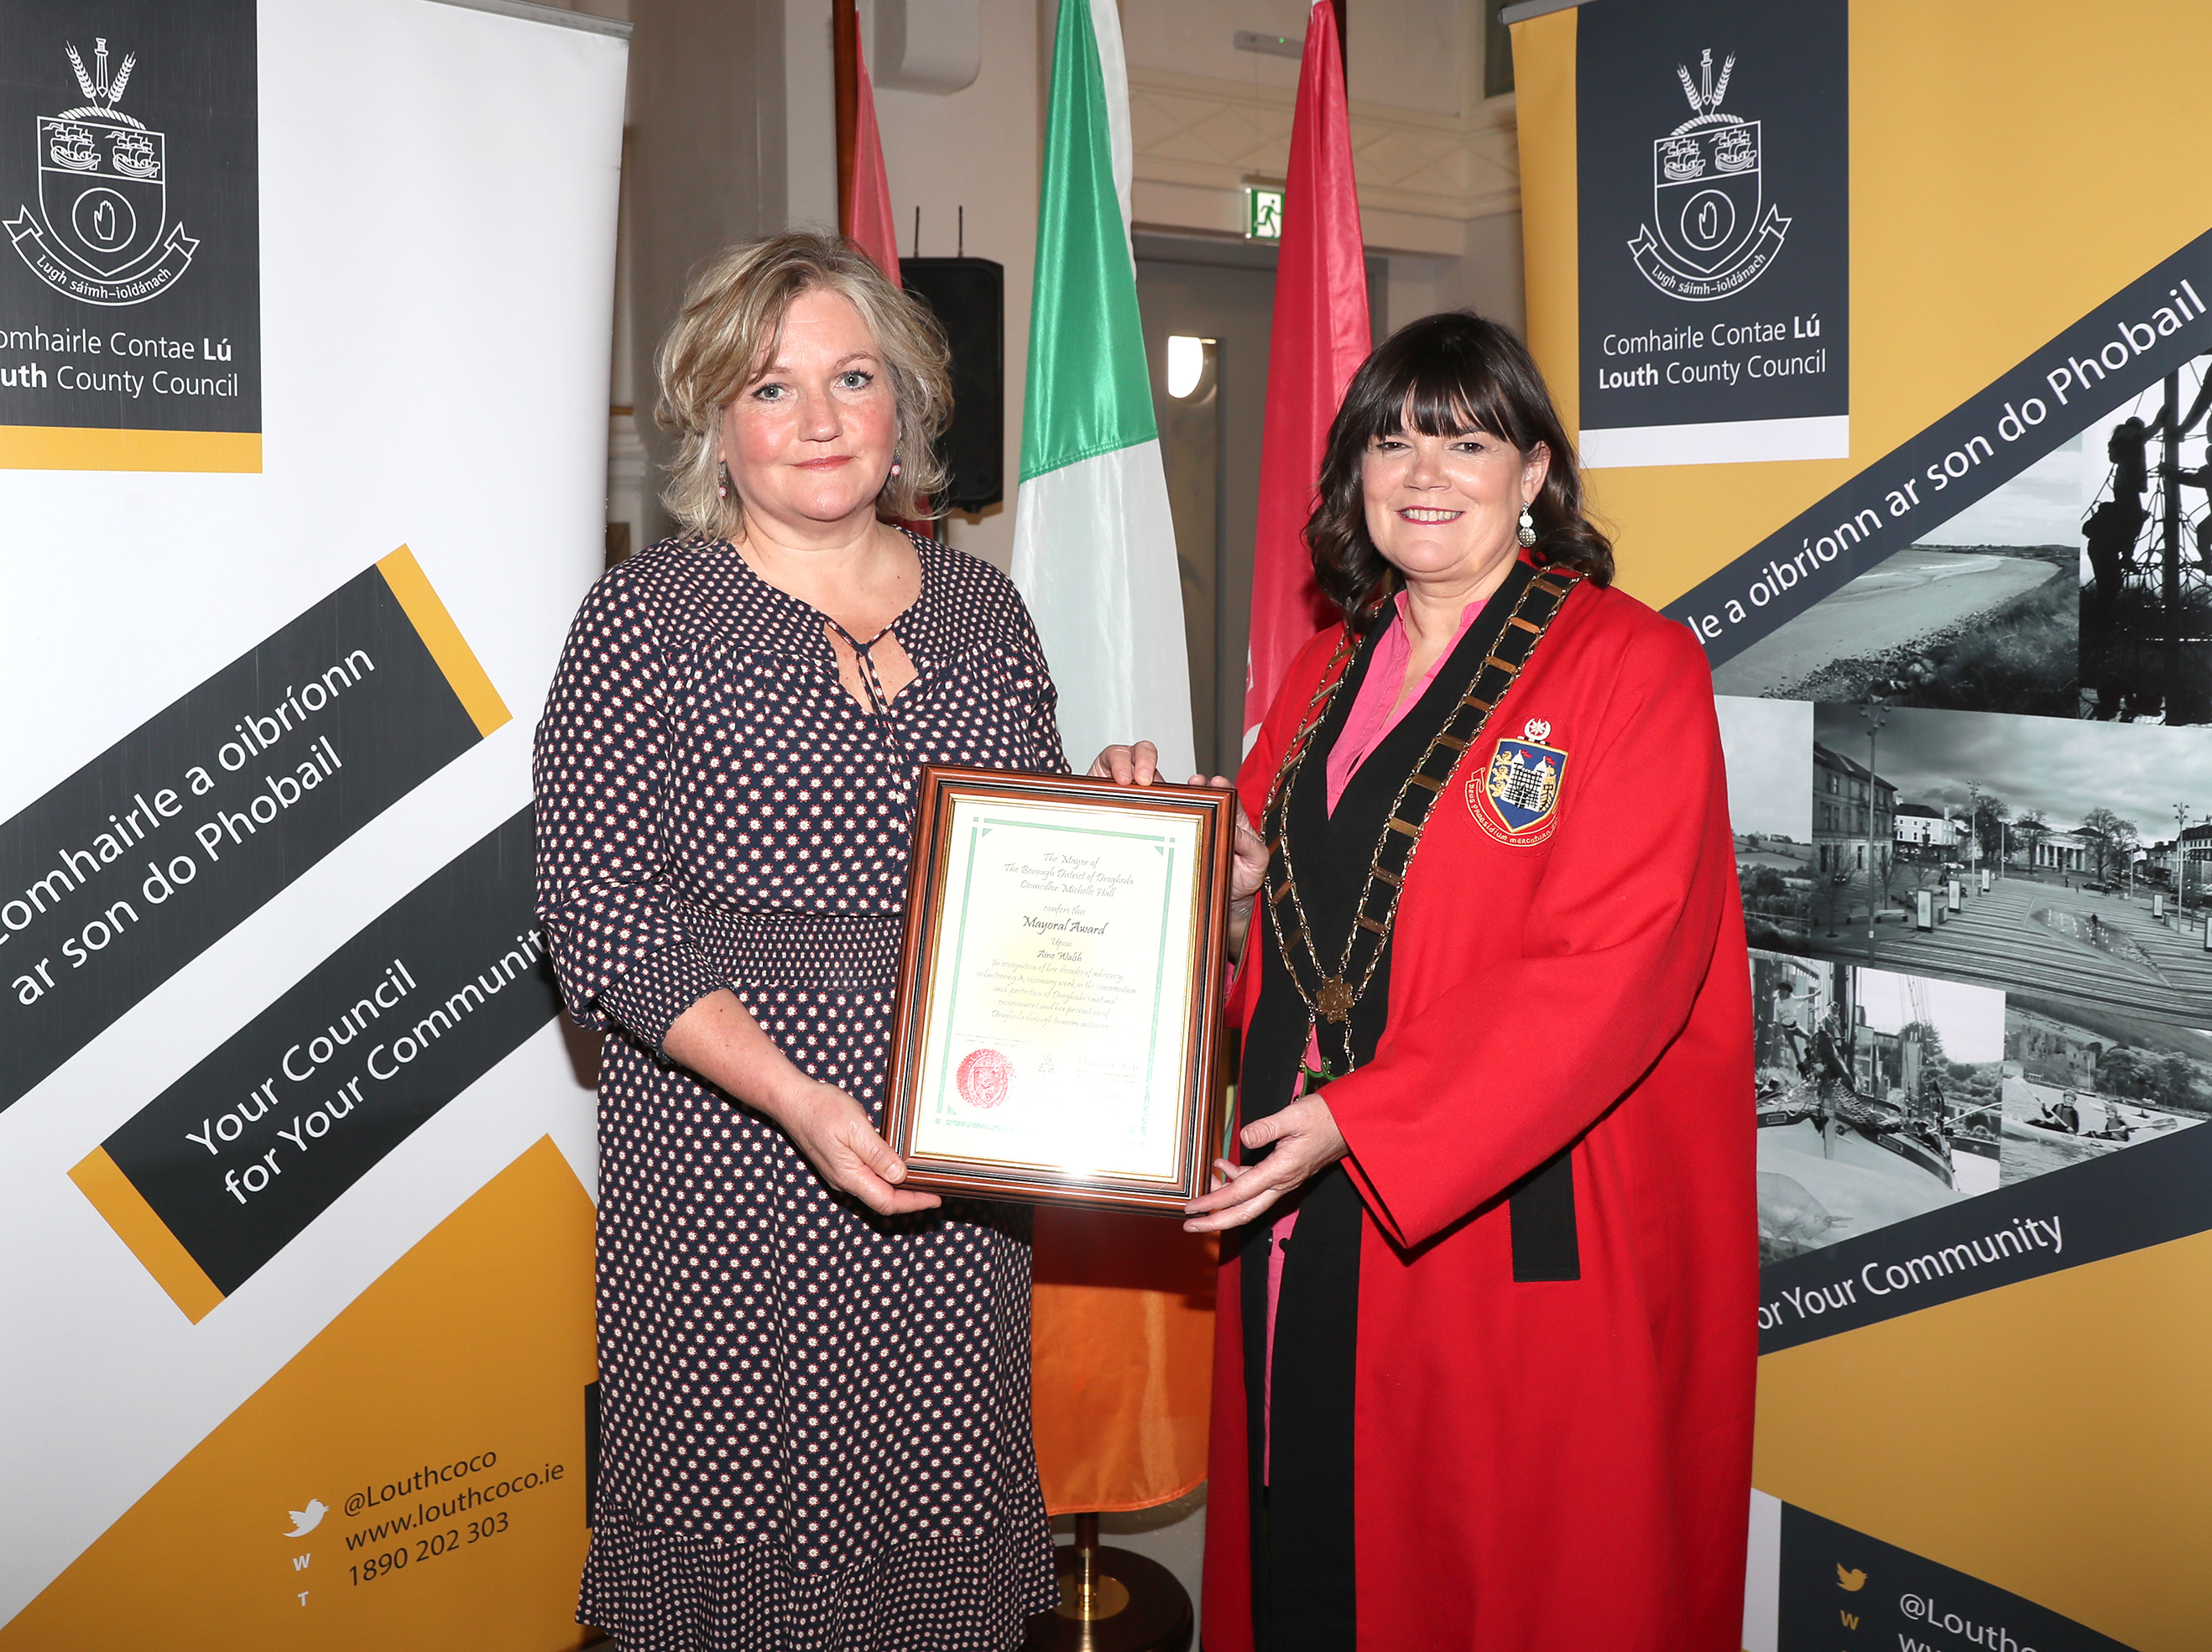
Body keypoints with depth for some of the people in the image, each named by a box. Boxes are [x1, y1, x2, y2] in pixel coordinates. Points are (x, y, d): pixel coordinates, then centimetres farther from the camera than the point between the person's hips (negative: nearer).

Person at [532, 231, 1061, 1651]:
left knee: (940, 1524, 9)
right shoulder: (648, 614, -1)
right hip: (728, 1162, -3)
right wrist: (795, 1095, -19)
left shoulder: (985, 611, 11)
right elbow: (598, 909, -9)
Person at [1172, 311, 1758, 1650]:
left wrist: (1360, 1120, -24)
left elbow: (1614, 971, -18)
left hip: (1522, 1232, -5)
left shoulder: (1631, 664, -8)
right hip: (1308, 1221, 6)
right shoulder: (1329, 674, 13)